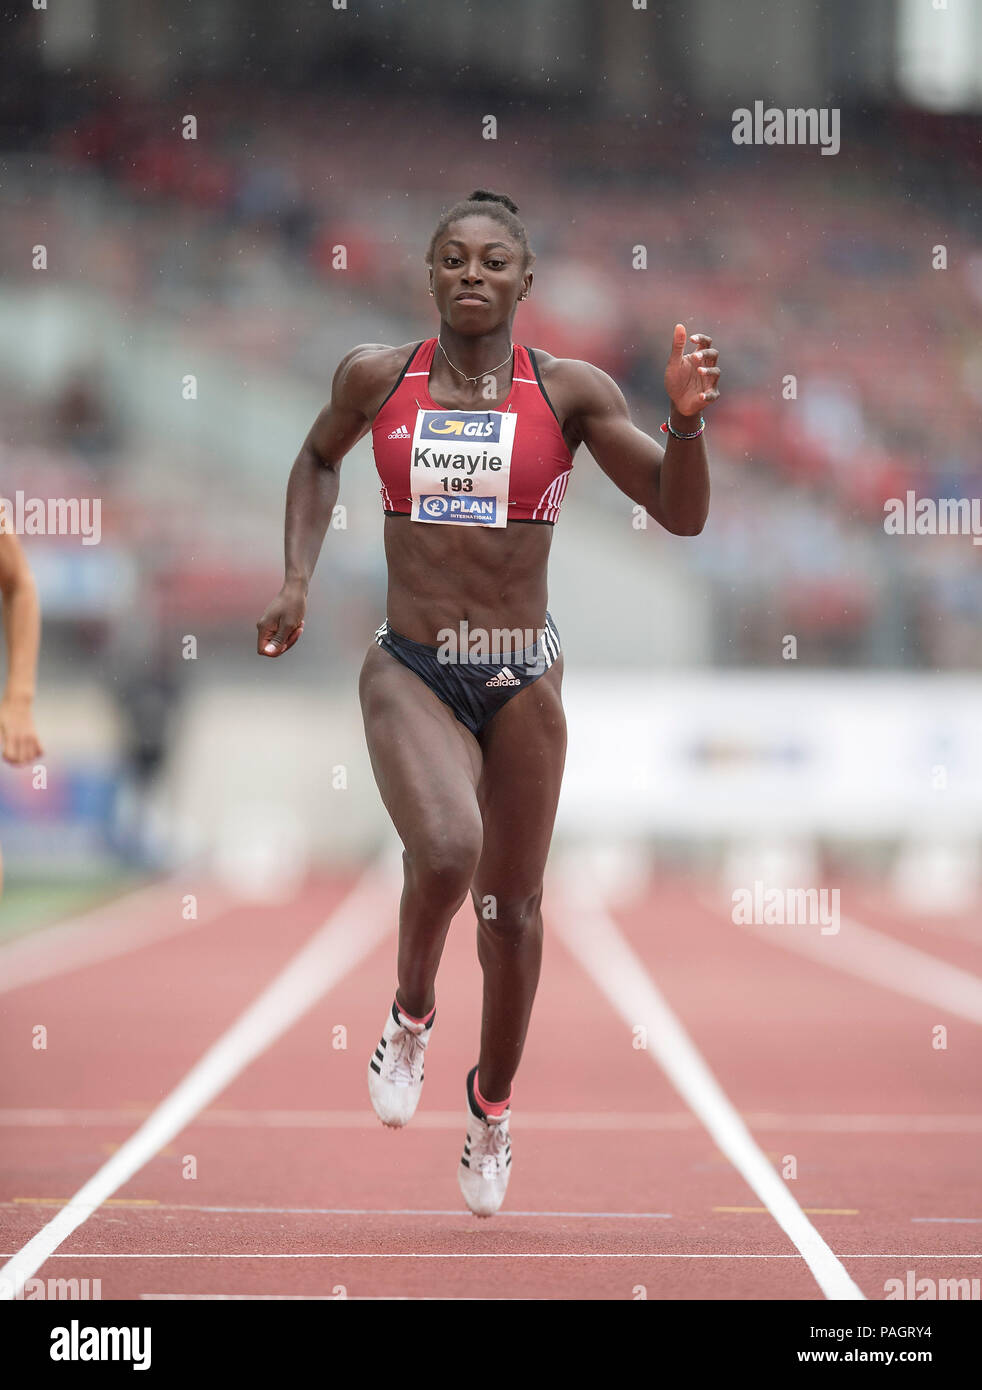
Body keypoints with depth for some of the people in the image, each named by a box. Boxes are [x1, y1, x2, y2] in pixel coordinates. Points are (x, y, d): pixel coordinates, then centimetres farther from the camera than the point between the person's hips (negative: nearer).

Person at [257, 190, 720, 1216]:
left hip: (523, 679, 1)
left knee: (511, 907, 10)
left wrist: (686, 420, -21)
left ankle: (492, 1101, 35)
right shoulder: (377, 377, 0)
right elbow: (319, 458, 21)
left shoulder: (570, 392, -3)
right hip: (410, 670, -1)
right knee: (445, 851, -28)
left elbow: (681, 514, -4)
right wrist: (297, 578, 10)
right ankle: (410, 1016, 3)